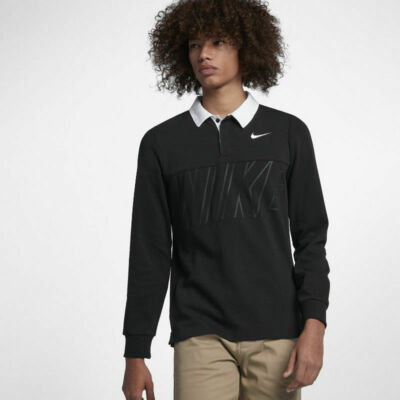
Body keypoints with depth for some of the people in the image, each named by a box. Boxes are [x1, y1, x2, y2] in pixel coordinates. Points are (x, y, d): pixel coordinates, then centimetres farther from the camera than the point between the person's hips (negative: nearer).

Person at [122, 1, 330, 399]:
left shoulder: (288, 133, 7)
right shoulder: (161, 143, 6)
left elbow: (310, 237, 5)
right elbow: (149, 256, 7)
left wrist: (314, 325, -8)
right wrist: (135, 353, 4)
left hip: (275, 336, 1)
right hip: (201, 337, 0)